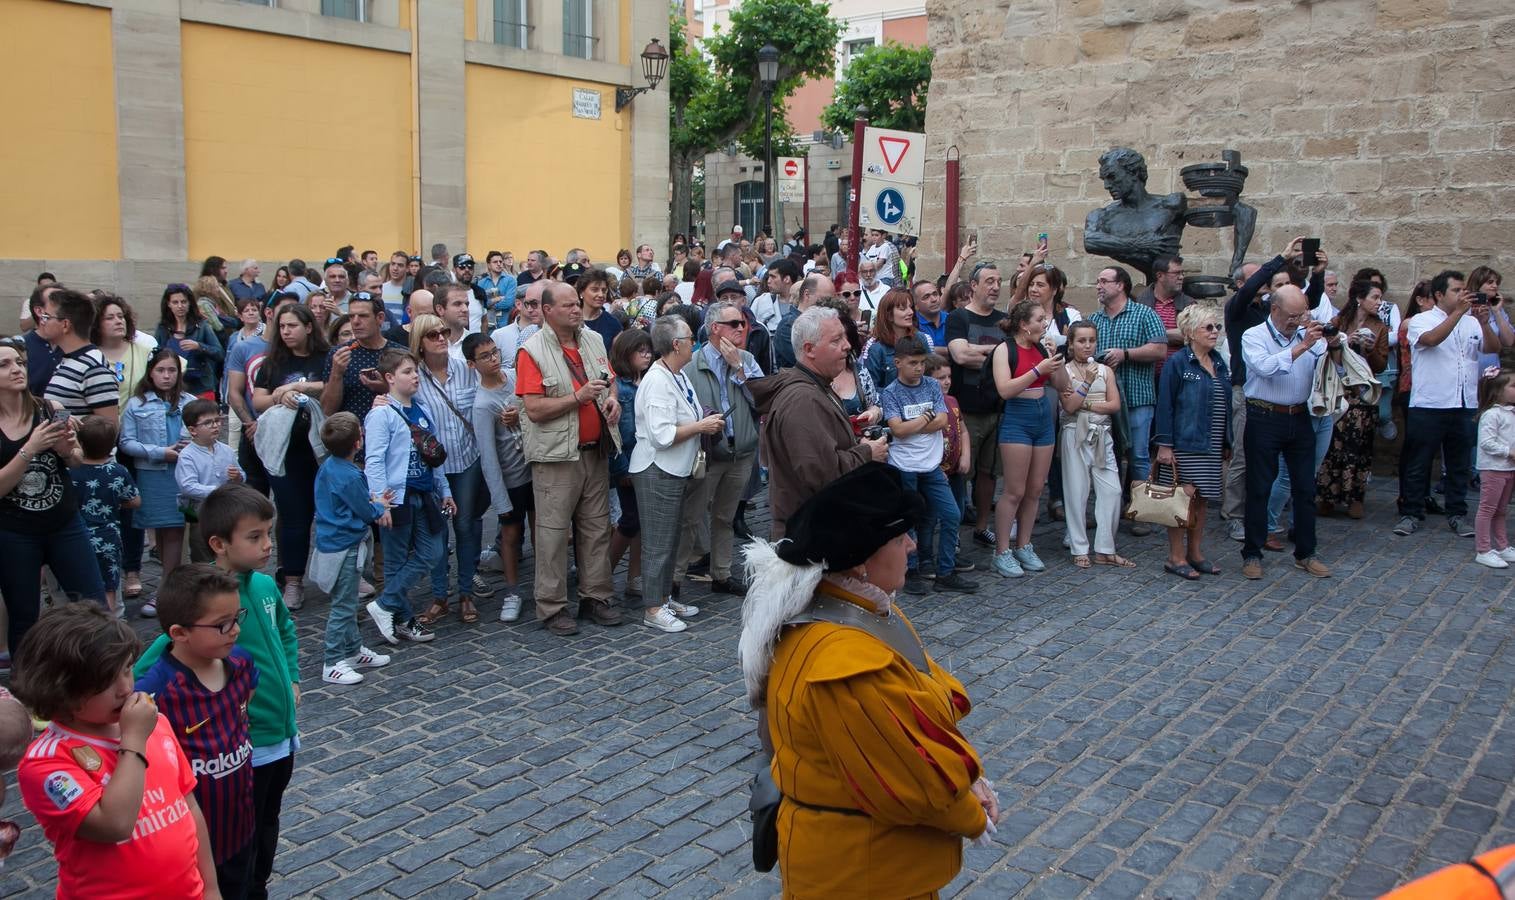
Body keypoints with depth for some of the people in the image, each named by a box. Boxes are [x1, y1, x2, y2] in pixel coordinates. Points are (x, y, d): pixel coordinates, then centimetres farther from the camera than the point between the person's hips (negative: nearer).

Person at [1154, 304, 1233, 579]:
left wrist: (1226, 443, 15)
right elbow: (1165, 406, -11)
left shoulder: (1219, 363, 12)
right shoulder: (1177, 363, -9)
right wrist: (1164, 445, -16)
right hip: (1184, 445, -7)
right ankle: (1176, 558, 4)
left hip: (1211, 447, 7)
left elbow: (1225, 406, 16)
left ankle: (1195, 553, 22)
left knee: (1202, 499, 11)